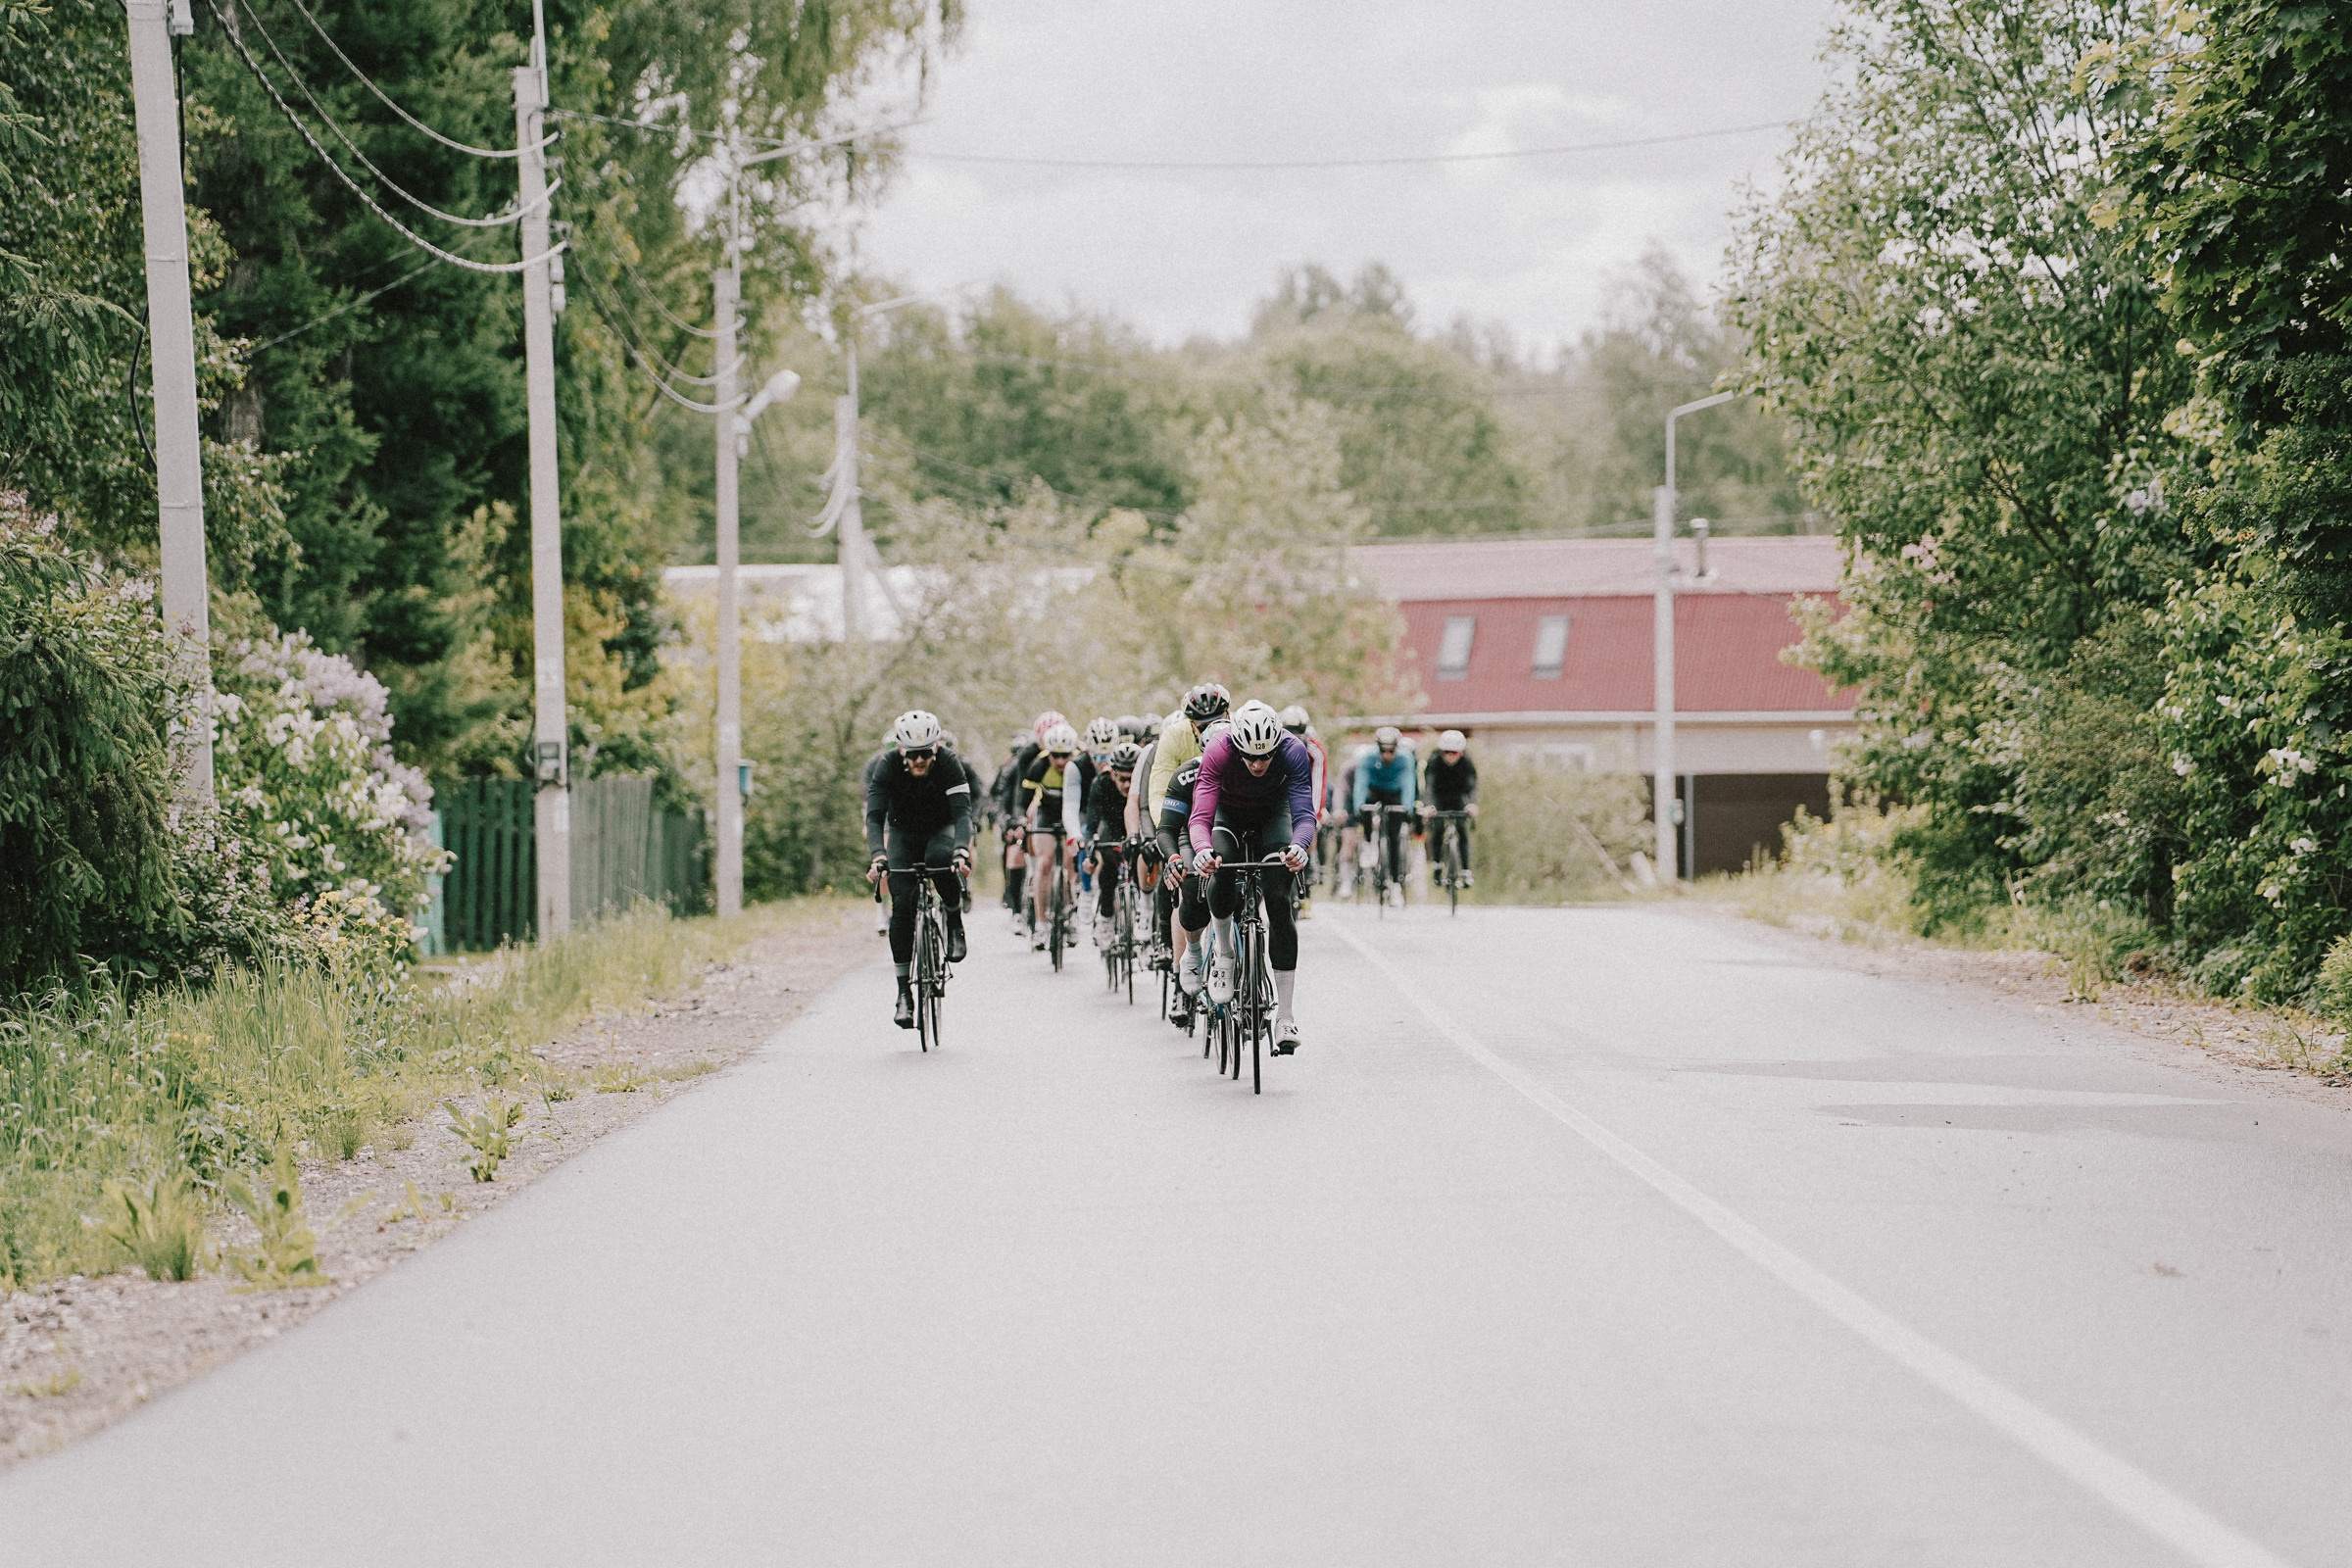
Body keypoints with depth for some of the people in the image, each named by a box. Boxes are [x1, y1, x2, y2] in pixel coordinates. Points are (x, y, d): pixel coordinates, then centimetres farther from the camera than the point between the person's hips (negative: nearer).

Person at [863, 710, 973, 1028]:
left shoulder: (948, 763, -26)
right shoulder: (886, 765, -24)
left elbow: (962, 812, -33)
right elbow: (874, 817, -29)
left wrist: (962, 849, -51)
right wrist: (878, 856, -46)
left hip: (941, 829, -1)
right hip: (902, 832, 1)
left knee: (940, 858, -38)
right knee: (902, 906, -15)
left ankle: (955, 920, -11)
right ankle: (904, 992, -8)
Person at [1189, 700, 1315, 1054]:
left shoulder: (1293, 751, -33)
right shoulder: (1218, 752, -34)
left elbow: (1304, 813, -39)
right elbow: (1201, 815, -40)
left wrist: (1298, 847, -61)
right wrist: (1203, 850, -62)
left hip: (1273, 814, 0)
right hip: (1228, 813, 0)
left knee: (1278, 901, -15)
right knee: (1222, 873, -32)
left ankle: (1284, 1015, -12)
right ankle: (1224, 952, -4)